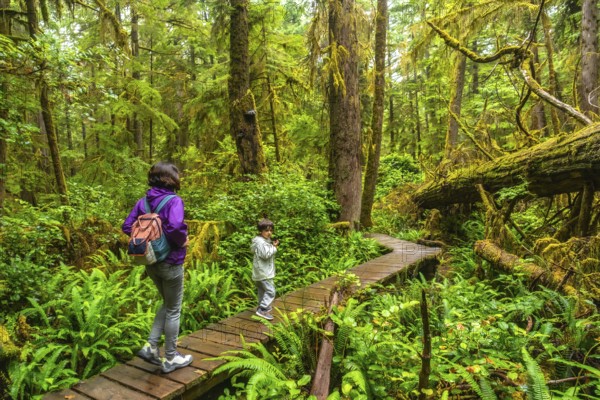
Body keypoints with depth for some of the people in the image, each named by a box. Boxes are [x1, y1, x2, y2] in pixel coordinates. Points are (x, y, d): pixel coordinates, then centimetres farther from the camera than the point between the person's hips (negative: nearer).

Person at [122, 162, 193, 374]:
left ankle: (151, 346, 20)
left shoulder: (143, 201, 2)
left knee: (167, 304, 25)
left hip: (151, 262, 7)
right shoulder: (174, 201, -18)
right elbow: (176, 226, -35)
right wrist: (182, 241, -16)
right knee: (173, 310, 9)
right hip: (170, 263, -7)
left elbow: (127, 227, 4)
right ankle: (171, 358, 20)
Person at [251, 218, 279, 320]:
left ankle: (263, 306, 35)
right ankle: (262, 310, -12)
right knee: (270, 291, -11)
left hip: (262, 272, 11)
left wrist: (273, 245, 3)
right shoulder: (260, 242, -20)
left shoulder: (266, 240, 13)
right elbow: (266, 254, -27)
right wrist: (274, 247, -16)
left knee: (262, 290, 22)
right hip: (263, 272, -11)